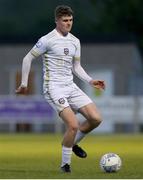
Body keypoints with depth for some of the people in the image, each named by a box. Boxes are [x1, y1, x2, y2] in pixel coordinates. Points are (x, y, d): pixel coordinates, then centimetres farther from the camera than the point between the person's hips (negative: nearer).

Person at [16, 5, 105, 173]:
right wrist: (24, 84, -1)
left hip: (71, 86, 7)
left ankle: (72, 142, 20)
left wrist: (91, 81, 6)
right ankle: (65, 163, -2)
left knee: (96, 118, -5)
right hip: (54, 88, -7)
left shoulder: (75, 41, 11)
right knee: (73, 125, -20)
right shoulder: (47, 40, -9)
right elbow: (28, 58, -2)